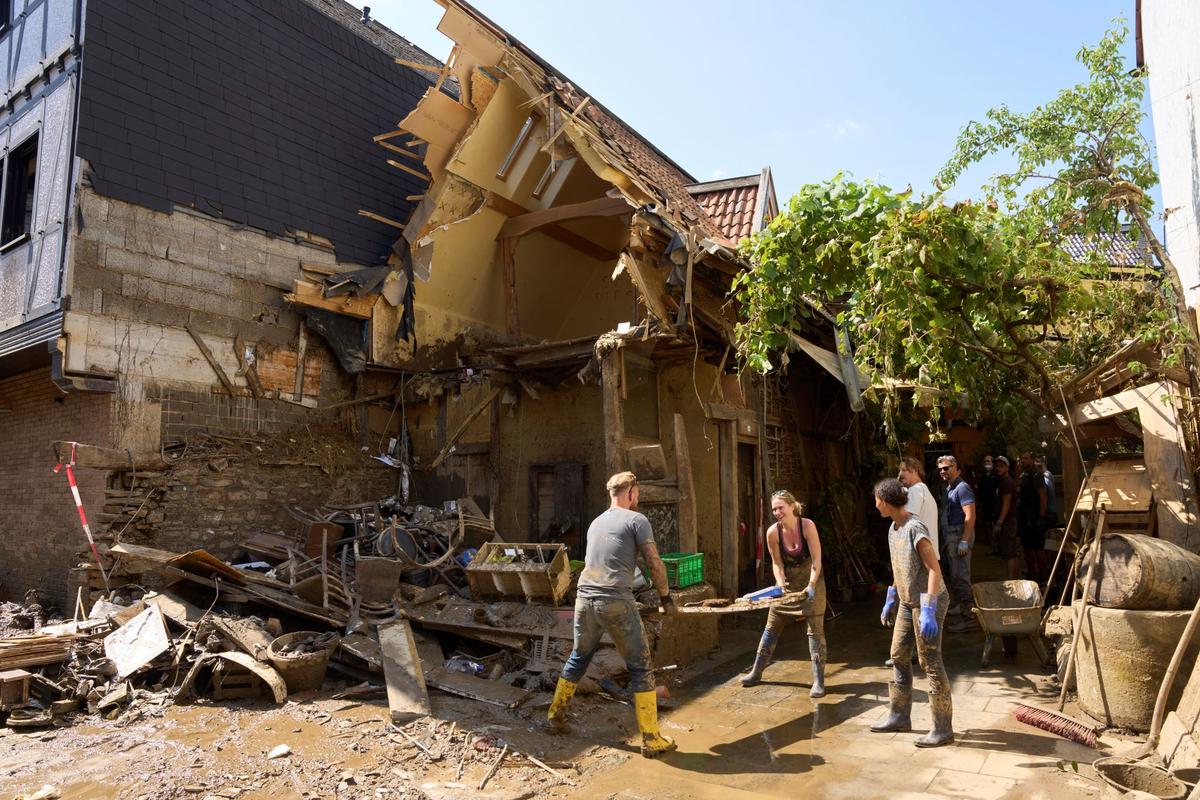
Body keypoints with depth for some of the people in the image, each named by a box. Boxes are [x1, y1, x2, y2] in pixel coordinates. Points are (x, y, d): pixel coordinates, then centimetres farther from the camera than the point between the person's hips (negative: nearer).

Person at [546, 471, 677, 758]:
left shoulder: (596, 523, 19)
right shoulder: (636, 520, -1)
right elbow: (654, 564, -3)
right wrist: (665, 597, 10)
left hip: (584, 600, 6)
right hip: (617, 603, -6)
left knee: (578, 659, 24)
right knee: (640, 669, 4)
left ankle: (555, 715, 35)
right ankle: (651, 739, 9)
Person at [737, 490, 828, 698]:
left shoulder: (807, 525, -21)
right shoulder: (773, 532, -14)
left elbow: (816, 559, -19)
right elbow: (776, 563, -4)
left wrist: (811, 585, -26)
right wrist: (780, 585, -16)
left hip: (812, 582, -3)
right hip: (787, 584, 3)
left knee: (815, 630, -4)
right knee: (771, 628, 9)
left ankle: (819, 681, 6)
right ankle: (756, 672, 21)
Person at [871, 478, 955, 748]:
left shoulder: (915, 528, -20)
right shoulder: (893, 529, 8)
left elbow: (934, 569, -23)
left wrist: (928, 610, -27)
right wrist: (891, 600, 21)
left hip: (927, 602, -9)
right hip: (907, 601, 9)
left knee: (930, 662, -3)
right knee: (899, 657, 13)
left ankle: (943, 728, 8)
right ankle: (899, 716, 25)